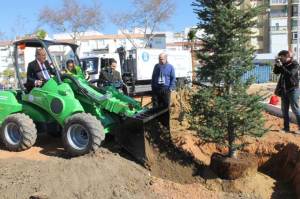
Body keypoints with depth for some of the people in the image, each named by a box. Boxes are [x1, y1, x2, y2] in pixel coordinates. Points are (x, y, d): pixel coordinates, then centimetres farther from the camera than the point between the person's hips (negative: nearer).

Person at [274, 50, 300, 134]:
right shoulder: (283, 64, 6)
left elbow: (290, 74, -26)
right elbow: (276, 72, 7)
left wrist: (281, 66, -27)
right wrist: (277, 65, -8)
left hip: (293, 90, -7)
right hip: (284, 90, 7)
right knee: (284, 110, 10)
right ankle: (286, 128, 19)